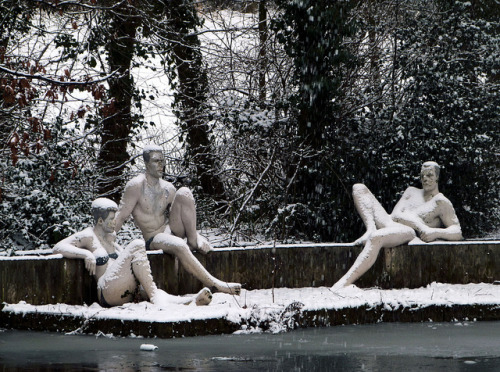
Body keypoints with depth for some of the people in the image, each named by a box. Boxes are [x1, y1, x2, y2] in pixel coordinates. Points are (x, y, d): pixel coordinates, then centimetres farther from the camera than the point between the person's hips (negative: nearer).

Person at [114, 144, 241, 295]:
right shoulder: (136, 186, -8)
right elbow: (120, 217, -10)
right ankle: (213, 284, -41)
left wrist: (194, 236, 0)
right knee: (179, 246, -41)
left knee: (184, 193, -15)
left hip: (173, 230, 5)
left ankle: (193, 241, -16)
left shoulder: (168, 189, 9)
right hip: (154, 239, -5)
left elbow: (183, 217, 16)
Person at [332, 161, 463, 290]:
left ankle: (341, 285, -55)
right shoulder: (411, 192, 28)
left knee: (376, 238, -42)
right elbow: (395, 215, 10)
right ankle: (371, 230, -23)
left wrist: (436, 232, -23)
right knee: (359, 188, 3)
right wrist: (420, 225, -11)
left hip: (407, 231, -8)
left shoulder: (442, 203, 11)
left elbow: (457, 232, -1)